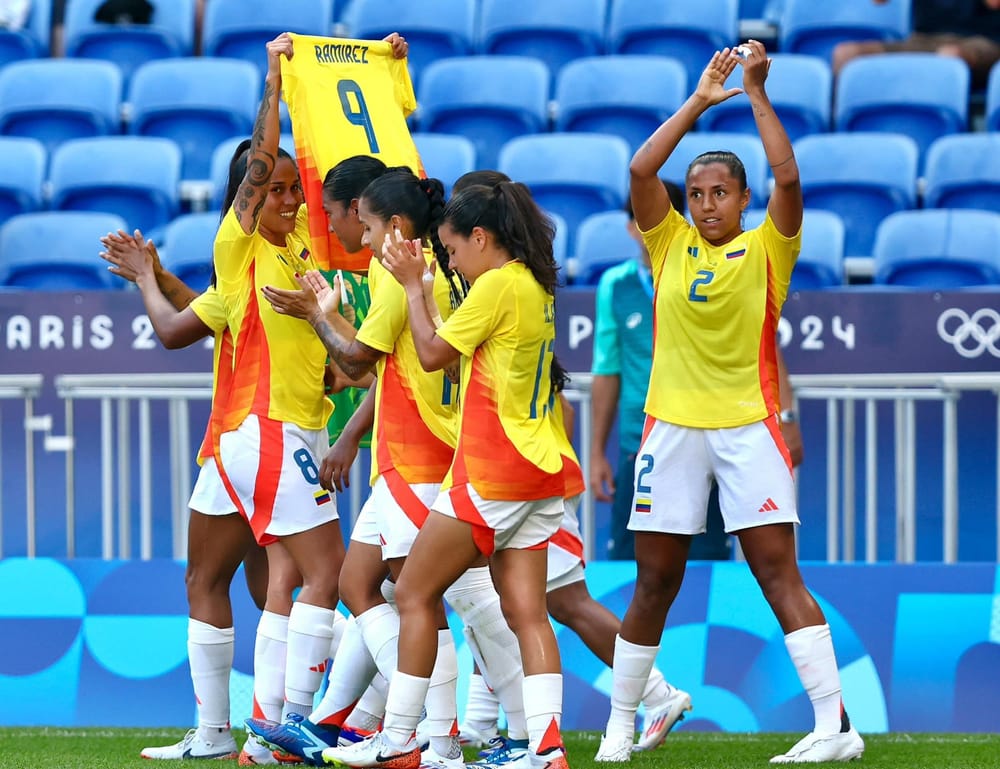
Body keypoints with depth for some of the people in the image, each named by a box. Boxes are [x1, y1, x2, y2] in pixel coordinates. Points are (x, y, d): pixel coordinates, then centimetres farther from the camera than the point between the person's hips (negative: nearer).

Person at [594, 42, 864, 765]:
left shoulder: (765, 250, 2)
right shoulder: (671, 244, 9)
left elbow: (788, 178, -13)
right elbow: (640, 169, -4)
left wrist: (757, 93, -11)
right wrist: (700, 100, -3)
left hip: (748, 426, -3)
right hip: (674, 426, 3)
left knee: (779, 572, -9)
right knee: (655, 584, 8)